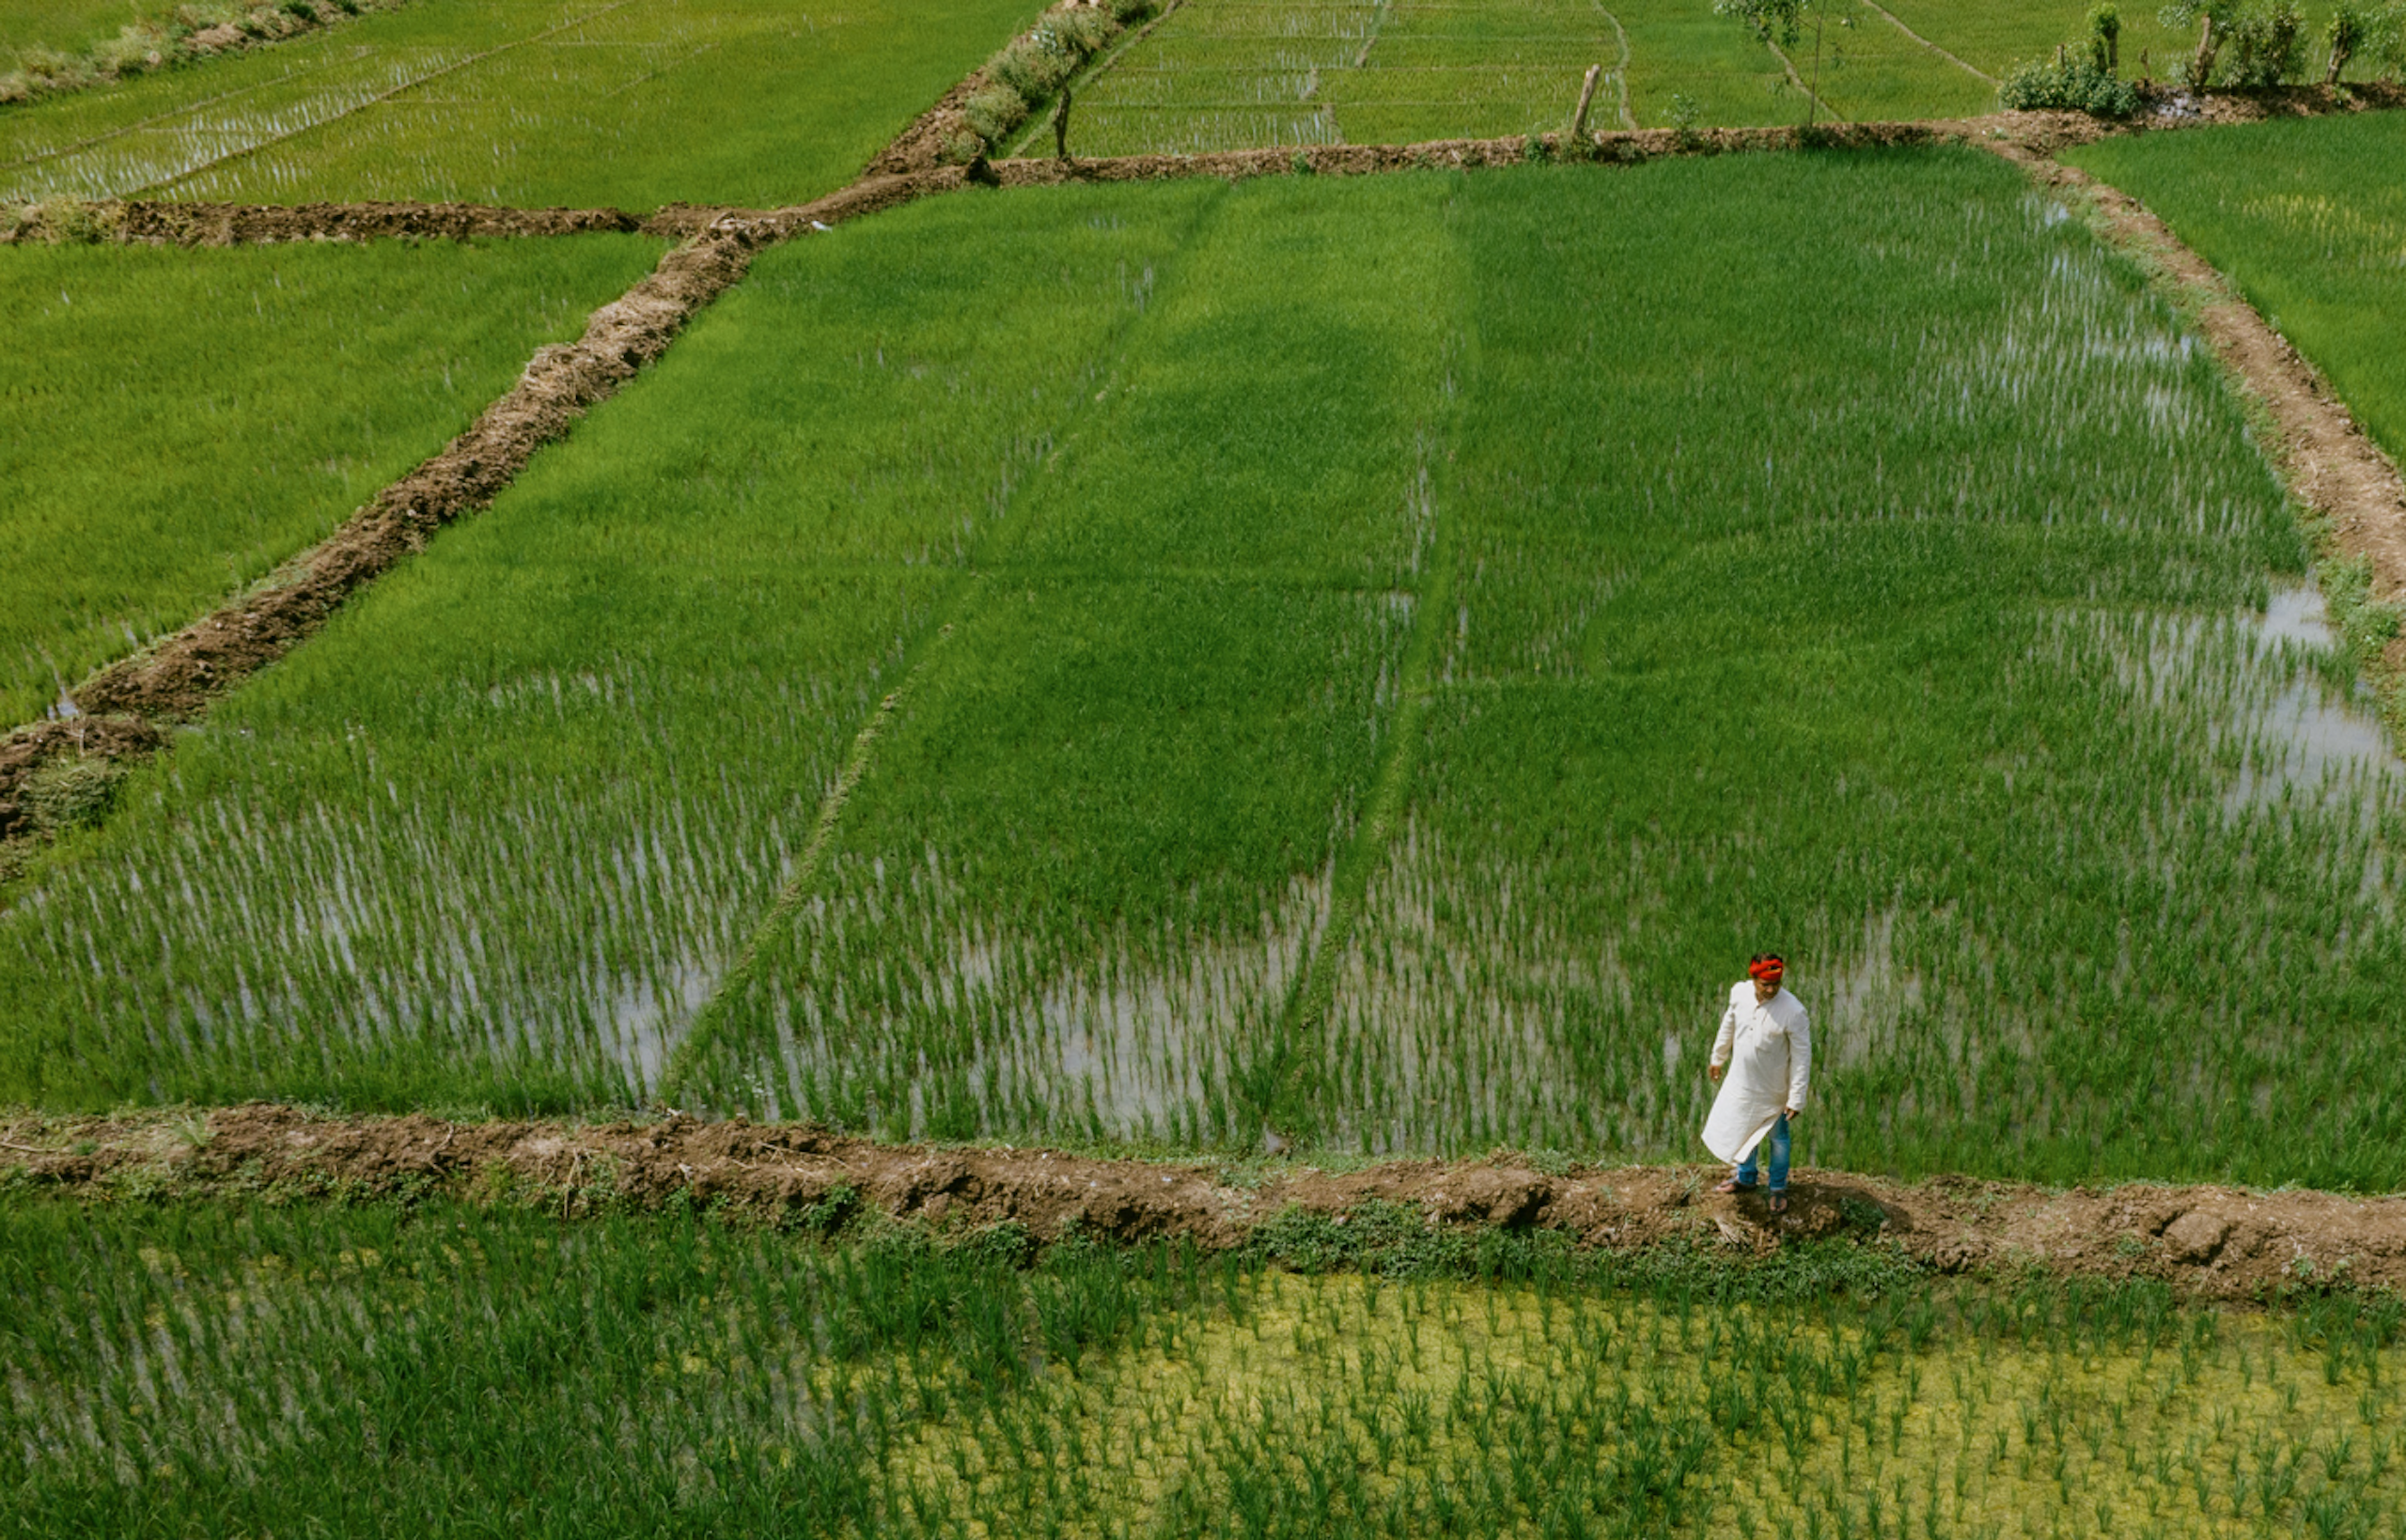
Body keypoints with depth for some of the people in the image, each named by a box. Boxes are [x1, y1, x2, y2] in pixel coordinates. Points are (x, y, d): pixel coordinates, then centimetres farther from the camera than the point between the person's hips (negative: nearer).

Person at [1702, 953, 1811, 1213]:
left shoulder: (1793, 1011, -30)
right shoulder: (1739, 994, -16)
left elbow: (1802, 1056, -22)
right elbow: (1728, 1027, 4)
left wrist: (1796, 1098, -19)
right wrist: (1718, 1059, 16)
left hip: (1773, 1089, -4)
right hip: (1741, 1081, 4)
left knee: (1777, 1138, 17)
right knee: (1741, 1130, 23)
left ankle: (1778, 1189, 40)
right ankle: (1745, 1178, 48)